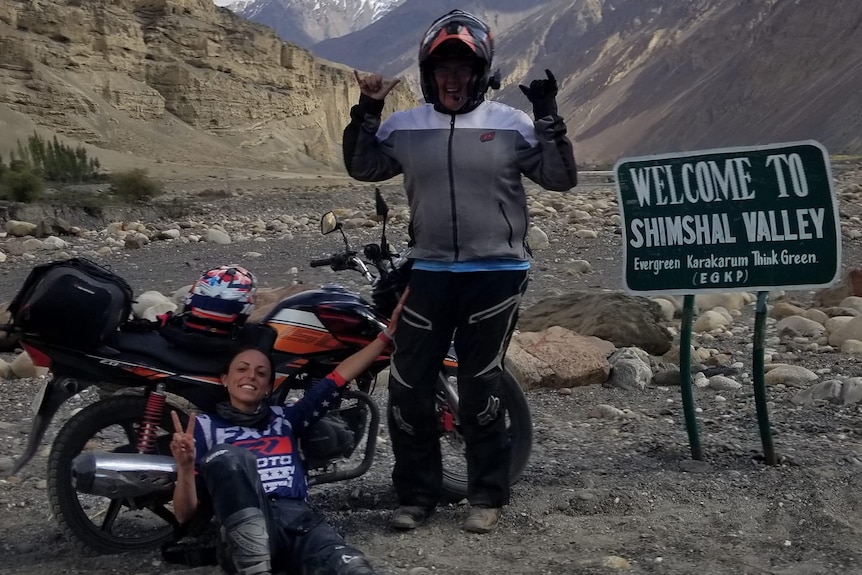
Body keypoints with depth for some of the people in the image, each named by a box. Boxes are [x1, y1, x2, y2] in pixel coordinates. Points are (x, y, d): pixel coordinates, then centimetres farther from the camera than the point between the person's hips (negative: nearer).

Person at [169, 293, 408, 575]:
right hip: (244, 531, -2)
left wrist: (387, 334, 27)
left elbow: (340, 376, 30)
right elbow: (184, 514, 11)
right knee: (228, 456, -38)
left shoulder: (284, 418, 31)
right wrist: (185, 467, -10)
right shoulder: (204, 425, 19)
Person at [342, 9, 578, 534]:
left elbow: (561, 178, -3)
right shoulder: (406, 126, 5)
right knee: (408, 385, 3)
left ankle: (488, 496, 19)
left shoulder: (511, 124, -2)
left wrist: (549, 119, -15)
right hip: (430, 272, 3)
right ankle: (417, 494, 18)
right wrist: (367, 112, 2)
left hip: (496, 273, -3)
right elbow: (363, 168, 16)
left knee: (480, 387, 4)